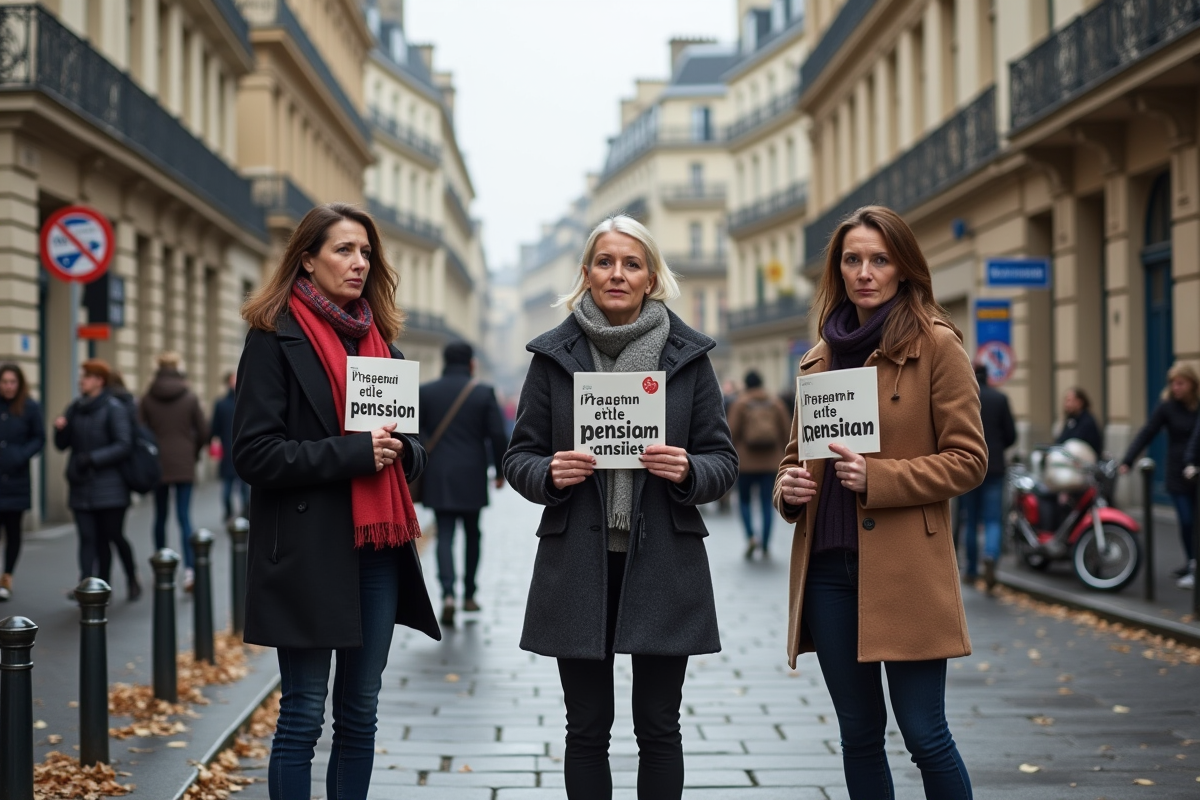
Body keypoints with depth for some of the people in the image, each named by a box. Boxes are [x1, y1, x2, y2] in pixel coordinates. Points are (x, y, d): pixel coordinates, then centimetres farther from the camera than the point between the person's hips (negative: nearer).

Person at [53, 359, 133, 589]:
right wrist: (60, 430, -9)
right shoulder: (75, 408, 10)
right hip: (81, 486, 4)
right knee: (87, 538, -3)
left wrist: (92, 458, -19)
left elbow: (124, 446, -13)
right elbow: (62, 444, 13)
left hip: (108, 487, -4)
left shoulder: (113, 408, -7)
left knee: (105, 540, 4)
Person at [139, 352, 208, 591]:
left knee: (160, 515, 14)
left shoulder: (148, 399, -3)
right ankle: (189, 568, -17)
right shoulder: (190, 397, -3)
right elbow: (203, 431, -3)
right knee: (184, 516, -3)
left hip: (157, 464, 1)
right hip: (184, 465, -1)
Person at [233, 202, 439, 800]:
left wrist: (400, 449, -6)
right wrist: (351, 452, -19)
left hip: (378, 551, 6)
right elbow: (254, 453, -13)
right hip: (309, 553, -6)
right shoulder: (275, 337, -5)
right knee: (303, 716, 0)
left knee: (360, 713, 11)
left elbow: (411, 452, 18)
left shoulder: (377, 338, 15)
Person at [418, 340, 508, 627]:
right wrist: (500, 470, 7)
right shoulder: (484, 393, -3)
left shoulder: (425, 392, 1)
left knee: (444, 535, 0)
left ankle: (448, 594, -19)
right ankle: (468, 595, 21)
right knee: (472, 534, 15)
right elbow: (497, 436, -5)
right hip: (471, 477, 0)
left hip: (437, 477, 0)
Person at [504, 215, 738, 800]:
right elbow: (519, 459, 7)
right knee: (587, 729, 8)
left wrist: (688, 472, -15)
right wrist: (551, 474, -14)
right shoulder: (554, 355, 5)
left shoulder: (688, 356, 4)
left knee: (657, 727, 7)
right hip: (578, 562, 0)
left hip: (663, 564, 0)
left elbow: (724, 460, 6)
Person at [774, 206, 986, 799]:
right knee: (859, 735, 11)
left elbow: (968, 460, -7)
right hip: (828, 565, 5)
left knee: (924, 734, -3)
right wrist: (789, 488, -1)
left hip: (905, 567, -5)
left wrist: (879, 478, -18)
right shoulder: (821, 357, 14)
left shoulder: (936, 345, -3)